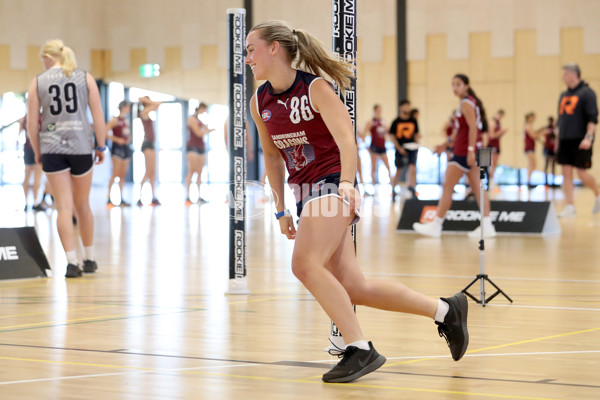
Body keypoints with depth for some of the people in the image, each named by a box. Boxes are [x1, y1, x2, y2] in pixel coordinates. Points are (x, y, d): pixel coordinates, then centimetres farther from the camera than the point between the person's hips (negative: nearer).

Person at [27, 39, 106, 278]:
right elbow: (98, 116, 1)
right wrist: (101, 146, 8)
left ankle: (72, 262, -9)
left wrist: (37, 152, 13)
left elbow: (32, 124, 2)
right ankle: (89, 259, 24)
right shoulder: (85, 78, 5)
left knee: (64, 207, 0)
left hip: (51, 148, -1)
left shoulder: (38, 82, 4)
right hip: (81, 147, 1)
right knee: (83, 206, 15)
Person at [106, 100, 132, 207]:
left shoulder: (126, 120, 15)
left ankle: (121, 199, 10)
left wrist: (129, 139, 11)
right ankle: (109, 199, -9)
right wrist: (117, 139, -17)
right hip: (118, 148, -8)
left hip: (126, 148, 8)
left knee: (123, 175, 7)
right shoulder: (115, 120, -7)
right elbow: (104, 132, -14)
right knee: (115, 174, -11)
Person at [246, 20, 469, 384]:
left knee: (305, 264, -25)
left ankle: (361, 350, -18)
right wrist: (281, 209, 17)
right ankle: (445, 310, 18)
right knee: (355, 288, 4)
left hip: (333, 185, -7)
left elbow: (346, 140, -23)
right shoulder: (259, 103, 6)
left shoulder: (315, 88, -13)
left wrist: (346, 182, -39)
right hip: (306, 192, 7)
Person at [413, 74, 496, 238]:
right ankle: (486, 225, 0)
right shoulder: (470, 102, 18)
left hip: (463, 152, -10)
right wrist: (446, 144, 27)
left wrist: (470, 150, -26)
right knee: (477, 187, 5)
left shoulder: (466, 103, -11)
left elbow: (473, 127, -20)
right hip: (470, 152, 10)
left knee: (447, 187, -5)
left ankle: (436, 226, -1)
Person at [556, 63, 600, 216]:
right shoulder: (564, 95, 15)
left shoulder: (587, 93, -7)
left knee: (582, 173, -6)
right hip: (565, 140, 7)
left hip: (580, 141, -7)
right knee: (566, 173, 1)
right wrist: (558, 138, 18)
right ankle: (570, 207, 2)